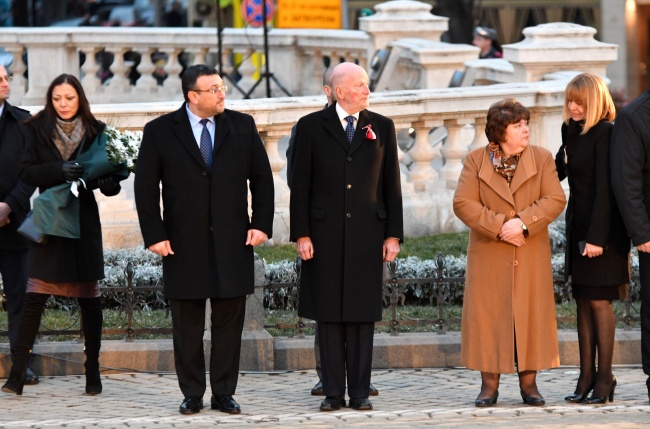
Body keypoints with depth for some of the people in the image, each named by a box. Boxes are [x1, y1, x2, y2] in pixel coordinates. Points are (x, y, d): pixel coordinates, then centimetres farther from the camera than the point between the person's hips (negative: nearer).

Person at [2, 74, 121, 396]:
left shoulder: (96, 132, 4)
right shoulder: (37, 130, 3)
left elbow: (110, 177, 4)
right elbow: (27, 172, -6)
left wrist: (108, 182, -18)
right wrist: (59, 170, -21)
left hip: (84, 223, 1)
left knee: (88, 296, 4)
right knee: (35, 296, -8)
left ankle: (93, 370, 11)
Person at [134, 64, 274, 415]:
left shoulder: (242, 126, 6)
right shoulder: (160, 132, 0)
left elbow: (262, 178, 9)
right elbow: (145, 187, 0)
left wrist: (261, 224, -1)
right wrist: (154, 236, -6)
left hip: (232, 242, 1)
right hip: (184, 244, -1)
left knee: (229, 323, 4)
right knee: (187, 326, 4)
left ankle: (223, 394, 11)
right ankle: (192, 395, 12)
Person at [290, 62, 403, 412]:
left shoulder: (382, 128, 9)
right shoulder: (311, 127, 3)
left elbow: (391, 185, 9)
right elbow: (300, 185, 2)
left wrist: (393, 235, 3)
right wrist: (301, 235, -5)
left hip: (367, 235, 1)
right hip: (325, 235, -1)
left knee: (363, 314, 1)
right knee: (328, 314, 2)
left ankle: (360, 393, 5)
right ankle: (333, 393, 6)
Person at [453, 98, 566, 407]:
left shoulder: (542, 158, 5)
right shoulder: (476, 160, 2)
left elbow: (555, 200, -3)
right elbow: (463, 203, -6)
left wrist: (523, 222, -17)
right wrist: (499, 227, -15)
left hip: (531, 255, 1)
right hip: (488, 256, -1)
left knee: (531, 313, 0)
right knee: (488, 314, -2)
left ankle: (528, 382, 8)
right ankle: (489, 384, 5)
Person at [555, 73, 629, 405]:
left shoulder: (604, 134, -14)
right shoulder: (572, 132, 12)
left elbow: (605, 187, -19)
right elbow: (557, 172, 22)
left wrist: (597, 236, -22)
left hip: (603, 228, -8)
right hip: (579, 227, 8)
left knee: (599, 300, -6)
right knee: (583, 301, 8)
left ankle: (604, 377, -1)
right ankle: (586, 376, 11)